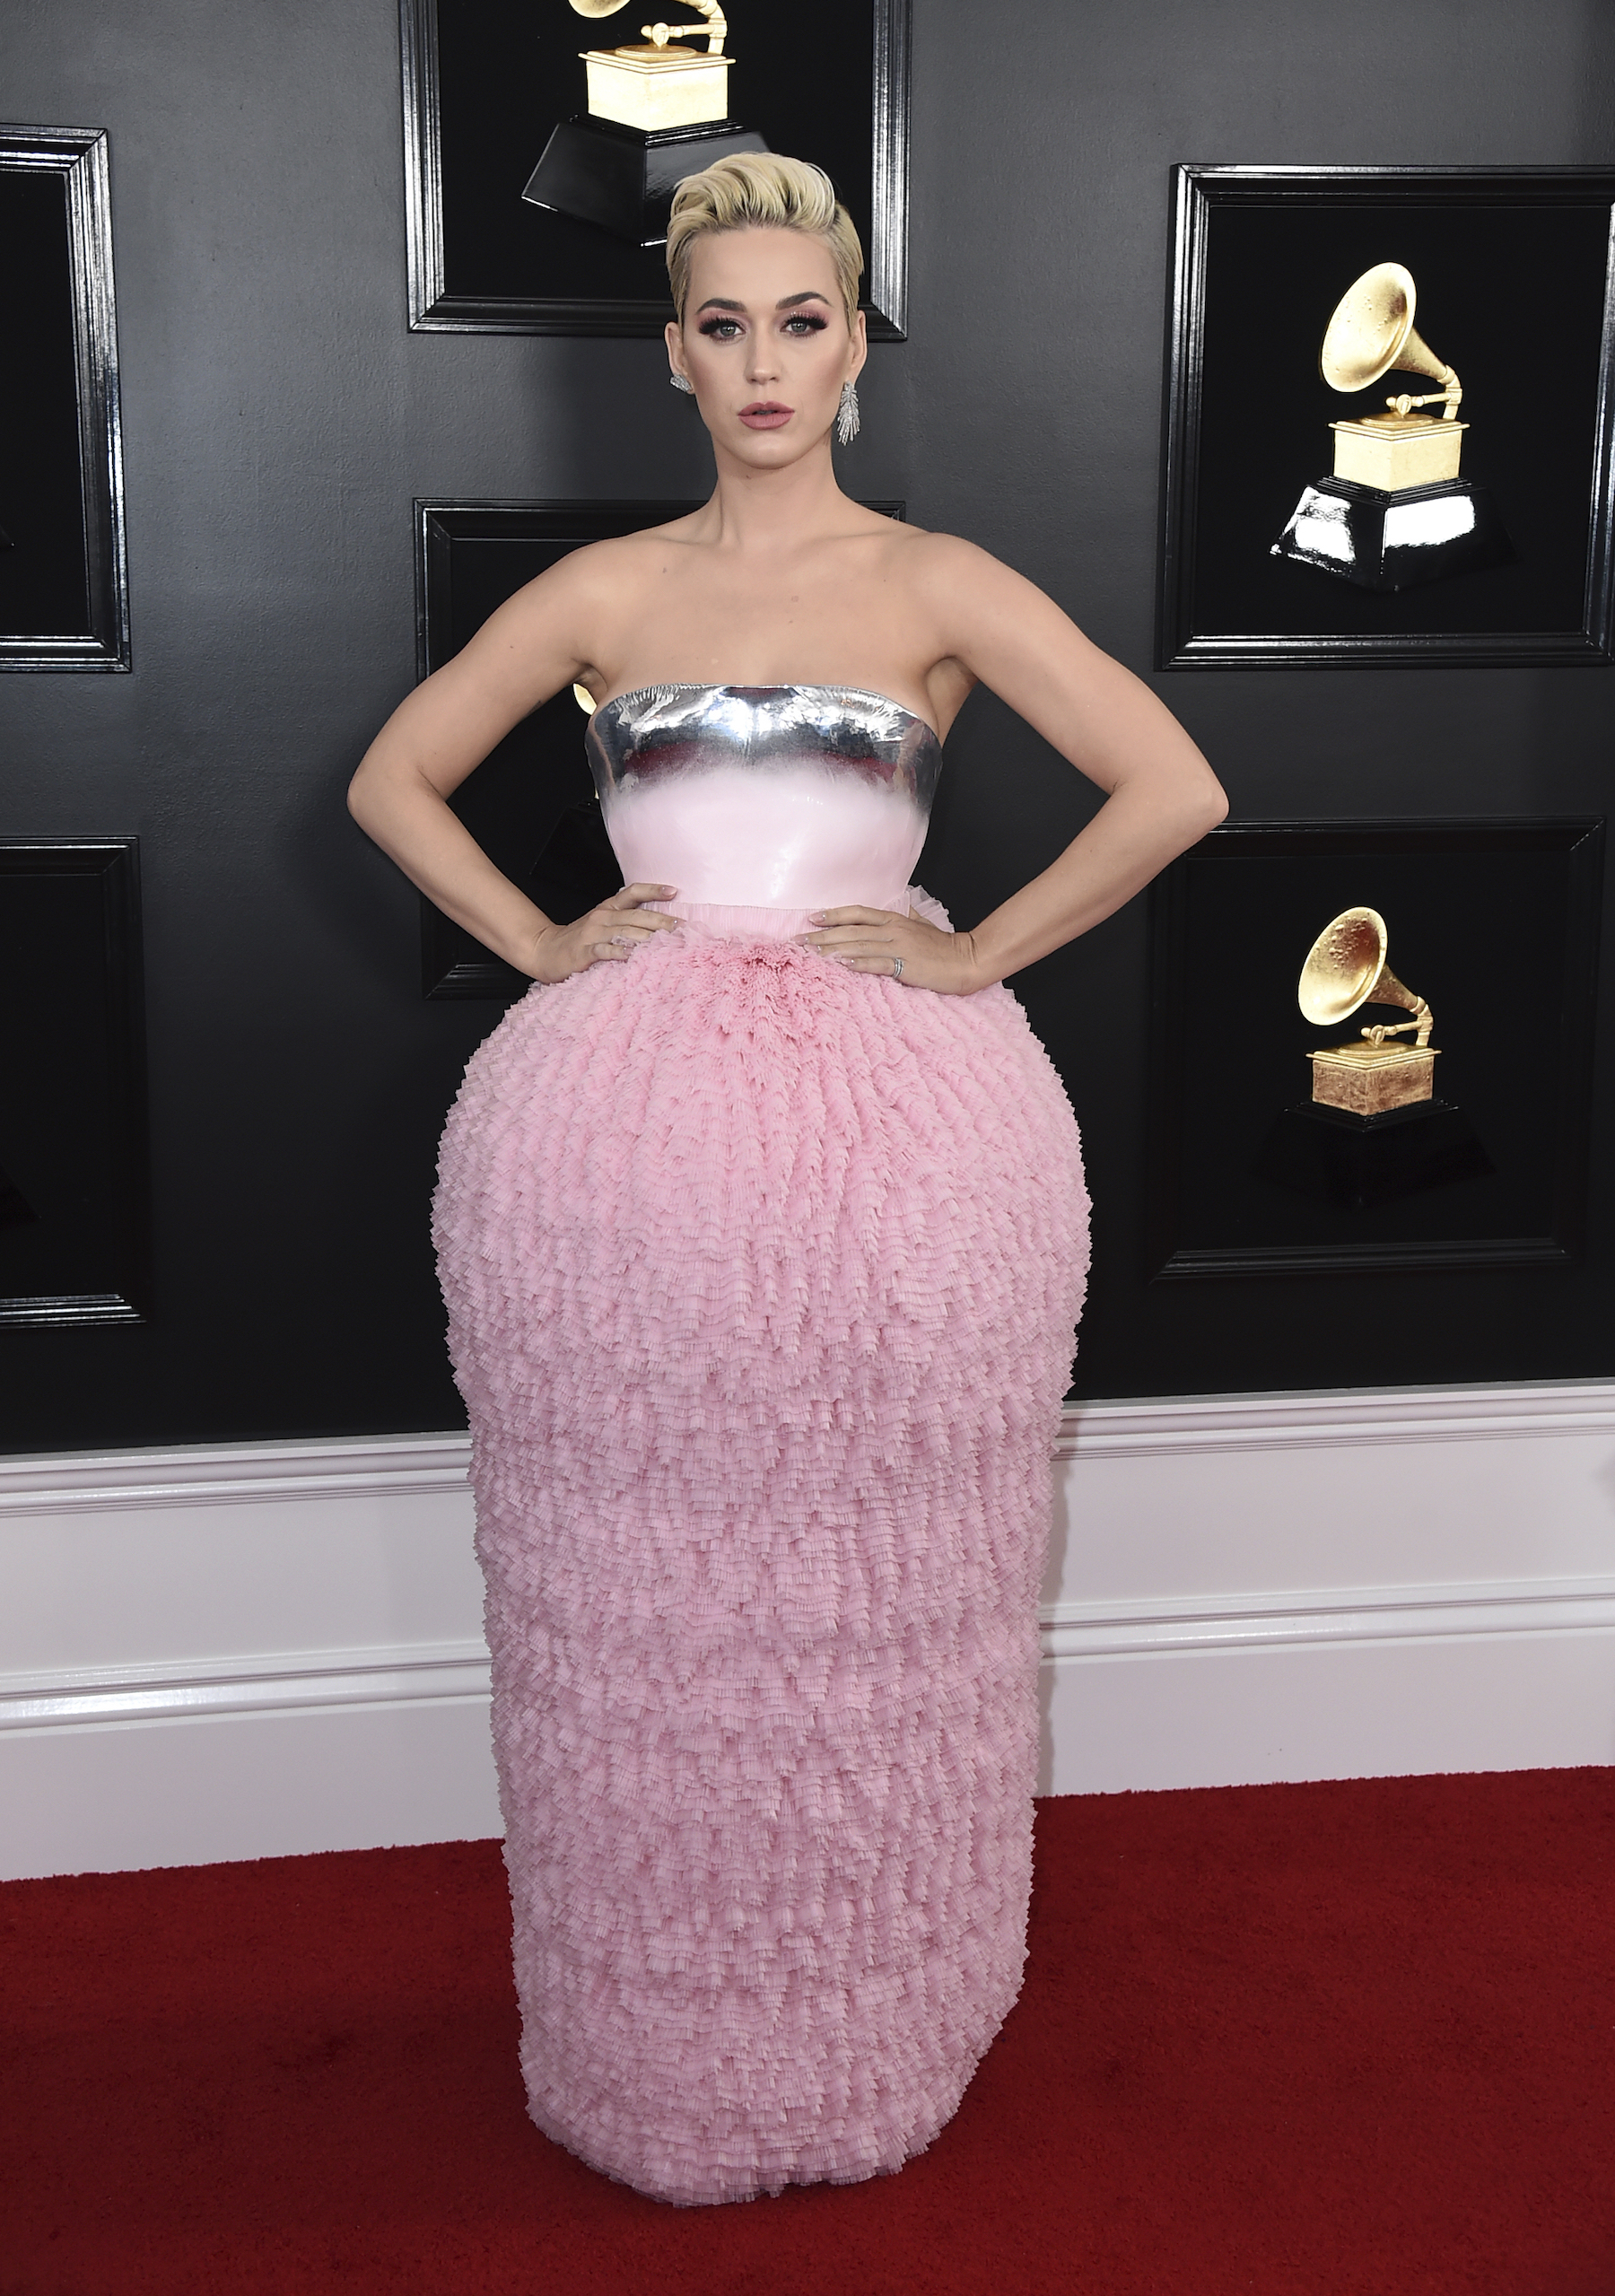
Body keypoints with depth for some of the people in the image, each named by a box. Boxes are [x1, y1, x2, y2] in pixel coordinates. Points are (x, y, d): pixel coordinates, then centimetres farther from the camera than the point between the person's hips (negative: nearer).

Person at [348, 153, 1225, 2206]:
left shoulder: (937, 586, 4)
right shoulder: (604, 591, 10)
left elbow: (1172, 789, -3)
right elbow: (392, 776, 17)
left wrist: (978, 954, -5)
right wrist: (541, 941, 5)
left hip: (891, 1134, -2)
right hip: (620, 1143, 2)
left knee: (866, 1603, 6)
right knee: (641, 1607, 7)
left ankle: (870, 2036, 26)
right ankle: (656, 2052, 27)